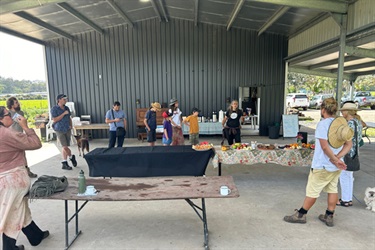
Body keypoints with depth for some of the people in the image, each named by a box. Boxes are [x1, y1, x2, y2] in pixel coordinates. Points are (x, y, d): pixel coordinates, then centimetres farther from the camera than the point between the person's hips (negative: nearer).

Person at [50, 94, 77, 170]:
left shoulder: (66, 108, 10)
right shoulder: (54, 109, -6)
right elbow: (55, 120, -14)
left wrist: (70, 125, 10)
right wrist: (64, 114, -16)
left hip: (67, 130, 4)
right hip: (59, 130, -4)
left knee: (65, 147, 6)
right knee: (65, 147, -8)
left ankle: (64, 164, 17)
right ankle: (71, 157, 17)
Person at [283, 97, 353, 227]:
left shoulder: (323, 124, -18)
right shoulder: (342, 124, 3)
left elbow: (324, 146, -25)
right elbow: (348, 144, 1)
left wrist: (335, 159, -15)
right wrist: (338, 157, -9)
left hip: (322, 165, -7)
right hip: (336, 167, 7)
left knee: (312, 191, 3)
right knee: (332, 190, 17)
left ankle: (301, 215, 15)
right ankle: (329, 217, 27)